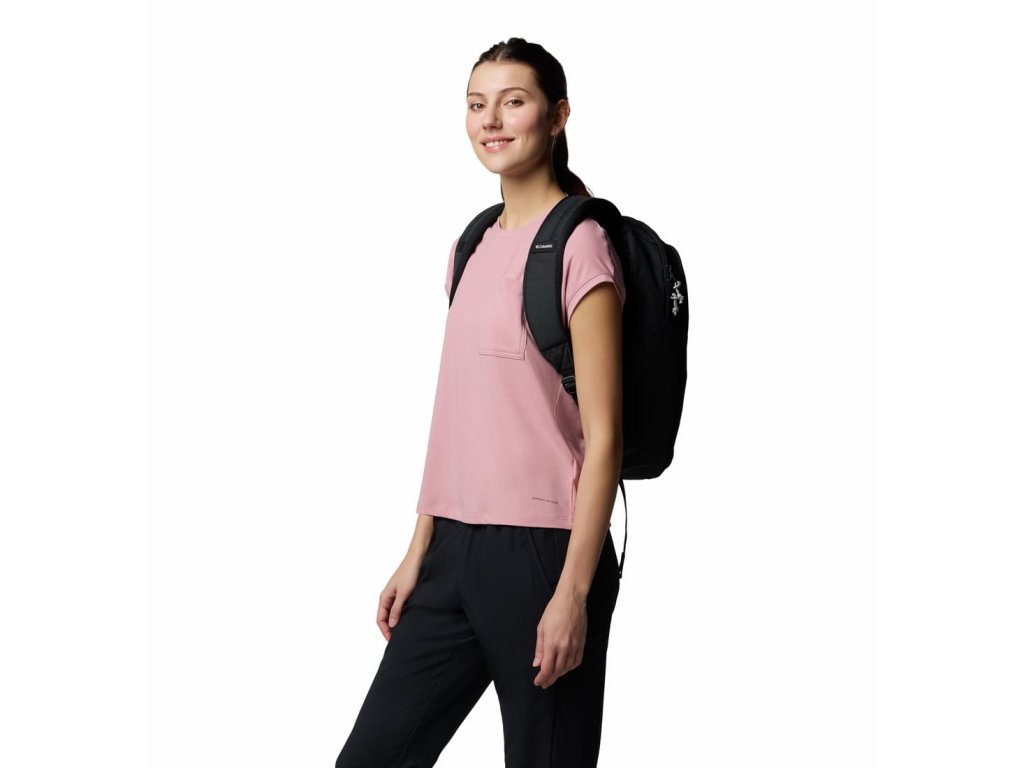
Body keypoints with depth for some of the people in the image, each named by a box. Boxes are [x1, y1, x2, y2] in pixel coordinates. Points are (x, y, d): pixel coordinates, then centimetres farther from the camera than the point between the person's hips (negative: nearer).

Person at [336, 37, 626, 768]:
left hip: (540, 548, -7)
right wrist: (418, 553, 14)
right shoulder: (473, 246, 13)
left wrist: (574, 590, -17)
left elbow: (602, 437, -12)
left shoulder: (578, 245, -9)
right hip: (456, 548, 8)